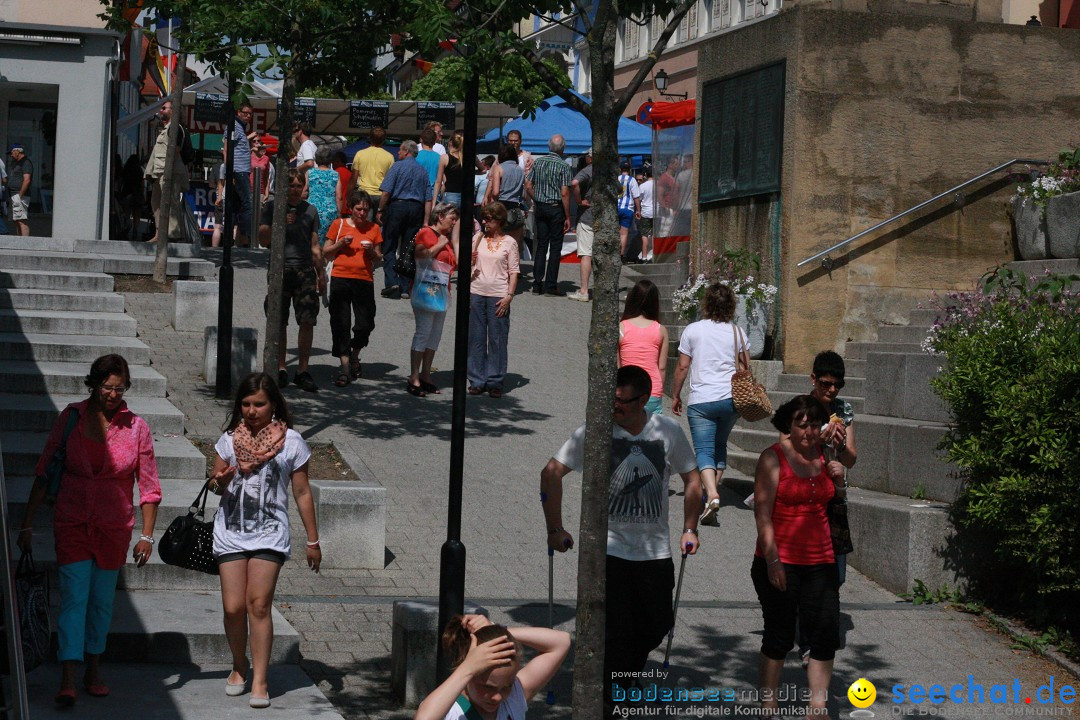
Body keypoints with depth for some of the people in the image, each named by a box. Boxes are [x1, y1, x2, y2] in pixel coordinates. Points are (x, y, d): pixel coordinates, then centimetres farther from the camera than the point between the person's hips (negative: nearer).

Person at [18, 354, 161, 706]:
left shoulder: (136, 427, -3)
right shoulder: (71, 418, -3)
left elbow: (149, 487, 2)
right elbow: (44, 473, 2)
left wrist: (147, 536, -2)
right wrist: (27, 524, 1)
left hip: (114, 527, 1)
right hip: (72, 523, -1)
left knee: (102, 601, 10)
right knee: (74, 598, -9)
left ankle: (93, 672, 26)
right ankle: (67, 681, -13)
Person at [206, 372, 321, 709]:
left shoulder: (291, 442, 0)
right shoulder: (230, 439, 6)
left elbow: (302, 494, 5)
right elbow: (215, 483, 13)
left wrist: (313, 541, 6)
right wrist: (220, 481, -12)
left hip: (269, 533, -2)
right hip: (231, 531, 2)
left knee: (259, 604, -13)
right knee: (233, 607, -3)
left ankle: (259, 680, -6)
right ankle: (239, 666, 21)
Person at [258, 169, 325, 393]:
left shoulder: (310, 211, 15)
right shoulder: (272, 207, 6)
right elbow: (263, 240, 1)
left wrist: (321, 273, 16)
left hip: (305, 270, 2)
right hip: (280, 270, -2)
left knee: (307, 321, -5)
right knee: (279, 323, 0)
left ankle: (302, 370, 0)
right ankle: (280, 368, 9)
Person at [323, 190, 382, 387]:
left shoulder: (374, 229, 9)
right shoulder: (339, 224, 5)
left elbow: (378, 258, 15)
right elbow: (325, 253, 8)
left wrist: (372, 251, -6)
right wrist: (341, 244, -9)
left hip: (364, 280, 1)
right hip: (340, 279, -1)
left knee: (365, 325, -1)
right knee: (340, 324, -3)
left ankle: (354, 357, 27)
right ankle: (345, 367, 3)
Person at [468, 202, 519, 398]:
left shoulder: (509, 242, 2)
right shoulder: (478, 238, 9)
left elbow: (514, 271, 0)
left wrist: (509, 296, -8)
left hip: (498, 295, -3)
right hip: (476, 293, 3)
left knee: (498, 339, 0)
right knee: (476, 339, 4)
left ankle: (495, 382, 7)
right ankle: (477, 381, 10)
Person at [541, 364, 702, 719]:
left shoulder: (669, 431, -1)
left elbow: (692, 480, 14)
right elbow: (551, 473, -4)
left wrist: (689, 529, 10)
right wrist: (555, 529, -5)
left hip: (655, 550, 3)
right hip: (609, 547, -3)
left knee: (656, 623, 9)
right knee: (612, 629, -8)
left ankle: (628, 674, 37)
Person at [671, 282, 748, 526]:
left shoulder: (693, 330, -3)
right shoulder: (737, 332, 4)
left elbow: (682, 367, -1)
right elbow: (747, 368, 9)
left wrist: (675, 396, 11)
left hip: (701, 400, -3)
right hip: (731, 399, 3)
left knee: (704, 450, -5)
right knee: (720, 446, 21)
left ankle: (711, 495, -25)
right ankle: (714, 488, 23)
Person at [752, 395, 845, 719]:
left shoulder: (823, 456, 10)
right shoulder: (773, 458, -7)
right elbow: (763, 513, -12)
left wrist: (839, 481, 4)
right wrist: (772, 560, -19)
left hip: (819, 561, 5)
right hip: (780, 563, -5)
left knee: (826, 634, 2)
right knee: (779, 637, 2)